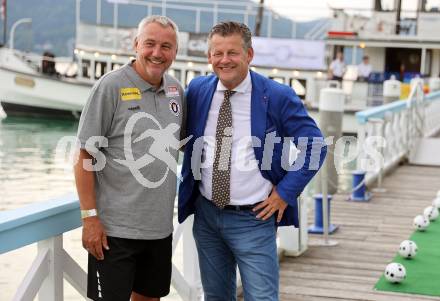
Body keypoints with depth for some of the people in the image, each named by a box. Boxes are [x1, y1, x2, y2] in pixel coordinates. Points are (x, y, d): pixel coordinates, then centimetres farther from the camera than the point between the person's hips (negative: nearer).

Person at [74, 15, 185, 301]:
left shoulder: (176, 90, 6)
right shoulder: (111, 86, -10)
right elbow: (85, 156, -10)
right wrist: (90, 217, -14)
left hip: (160, 226, 6)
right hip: (115, 228, -6)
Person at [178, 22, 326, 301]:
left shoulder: (277, 96, -10)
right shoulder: (197, 90, 2)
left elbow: (315, 147, -7)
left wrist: (286, 192, -10)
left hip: (253, 218, -4)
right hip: (206, 215, 4)